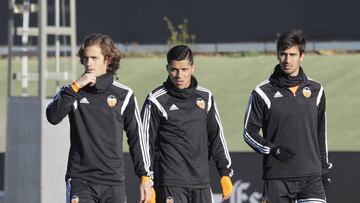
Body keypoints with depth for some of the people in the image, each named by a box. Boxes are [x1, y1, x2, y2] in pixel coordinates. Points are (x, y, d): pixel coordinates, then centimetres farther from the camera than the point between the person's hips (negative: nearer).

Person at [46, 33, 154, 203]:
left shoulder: (124, 95, 5)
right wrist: (75, 87, -19)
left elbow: (137, 138, 9)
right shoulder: (71, 92, 4)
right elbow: (53, 117, -14)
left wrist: (145, 177, 6)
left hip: (114, 181, 1)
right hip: (80, 181, -1)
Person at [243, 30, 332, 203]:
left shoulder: (315, 90, 9)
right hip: (277, 178, -2)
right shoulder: (263, 93, 0)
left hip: (311, 176, 2)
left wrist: (324, 166, 18)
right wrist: (272, 149, -13)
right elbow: (249, 131, 2)